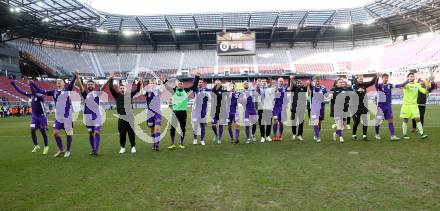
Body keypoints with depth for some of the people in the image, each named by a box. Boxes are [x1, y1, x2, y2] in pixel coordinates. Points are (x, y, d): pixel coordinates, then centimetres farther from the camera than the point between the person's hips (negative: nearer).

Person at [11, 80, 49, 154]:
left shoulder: (40, 96, -18)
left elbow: (35, 94, -39)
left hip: (42, 116, -6)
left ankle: (46, 147, 16)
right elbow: (21, 91, 8)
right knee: (32, 130, 0)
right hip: (34, 116, 6)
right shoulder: (31, 95, 1)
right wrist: (14, 85, 5)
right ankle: (36, 146, 17)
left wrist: (31, 85, -45)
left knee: (43, 132, 1)